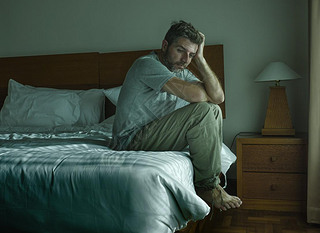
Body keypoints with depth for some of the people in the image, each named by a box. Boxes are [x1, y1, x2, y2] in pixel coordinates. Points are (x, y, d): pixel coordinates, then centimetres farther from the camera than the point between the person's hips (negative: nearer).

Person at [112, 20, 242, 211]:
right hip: (133, 140, -9)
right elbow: (195, 95, -29)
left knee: (214, 110, 3)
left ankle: (213, 175, 1)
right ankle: (208, 186, -11)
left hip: (155, 135, 9)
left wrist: (200, 59, -6)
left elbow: (218, 97, -4)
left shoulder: (181, 72, 10)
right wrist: (207, 92, -5)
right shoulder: (147, 64, -18)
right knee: (203, 111, -21)